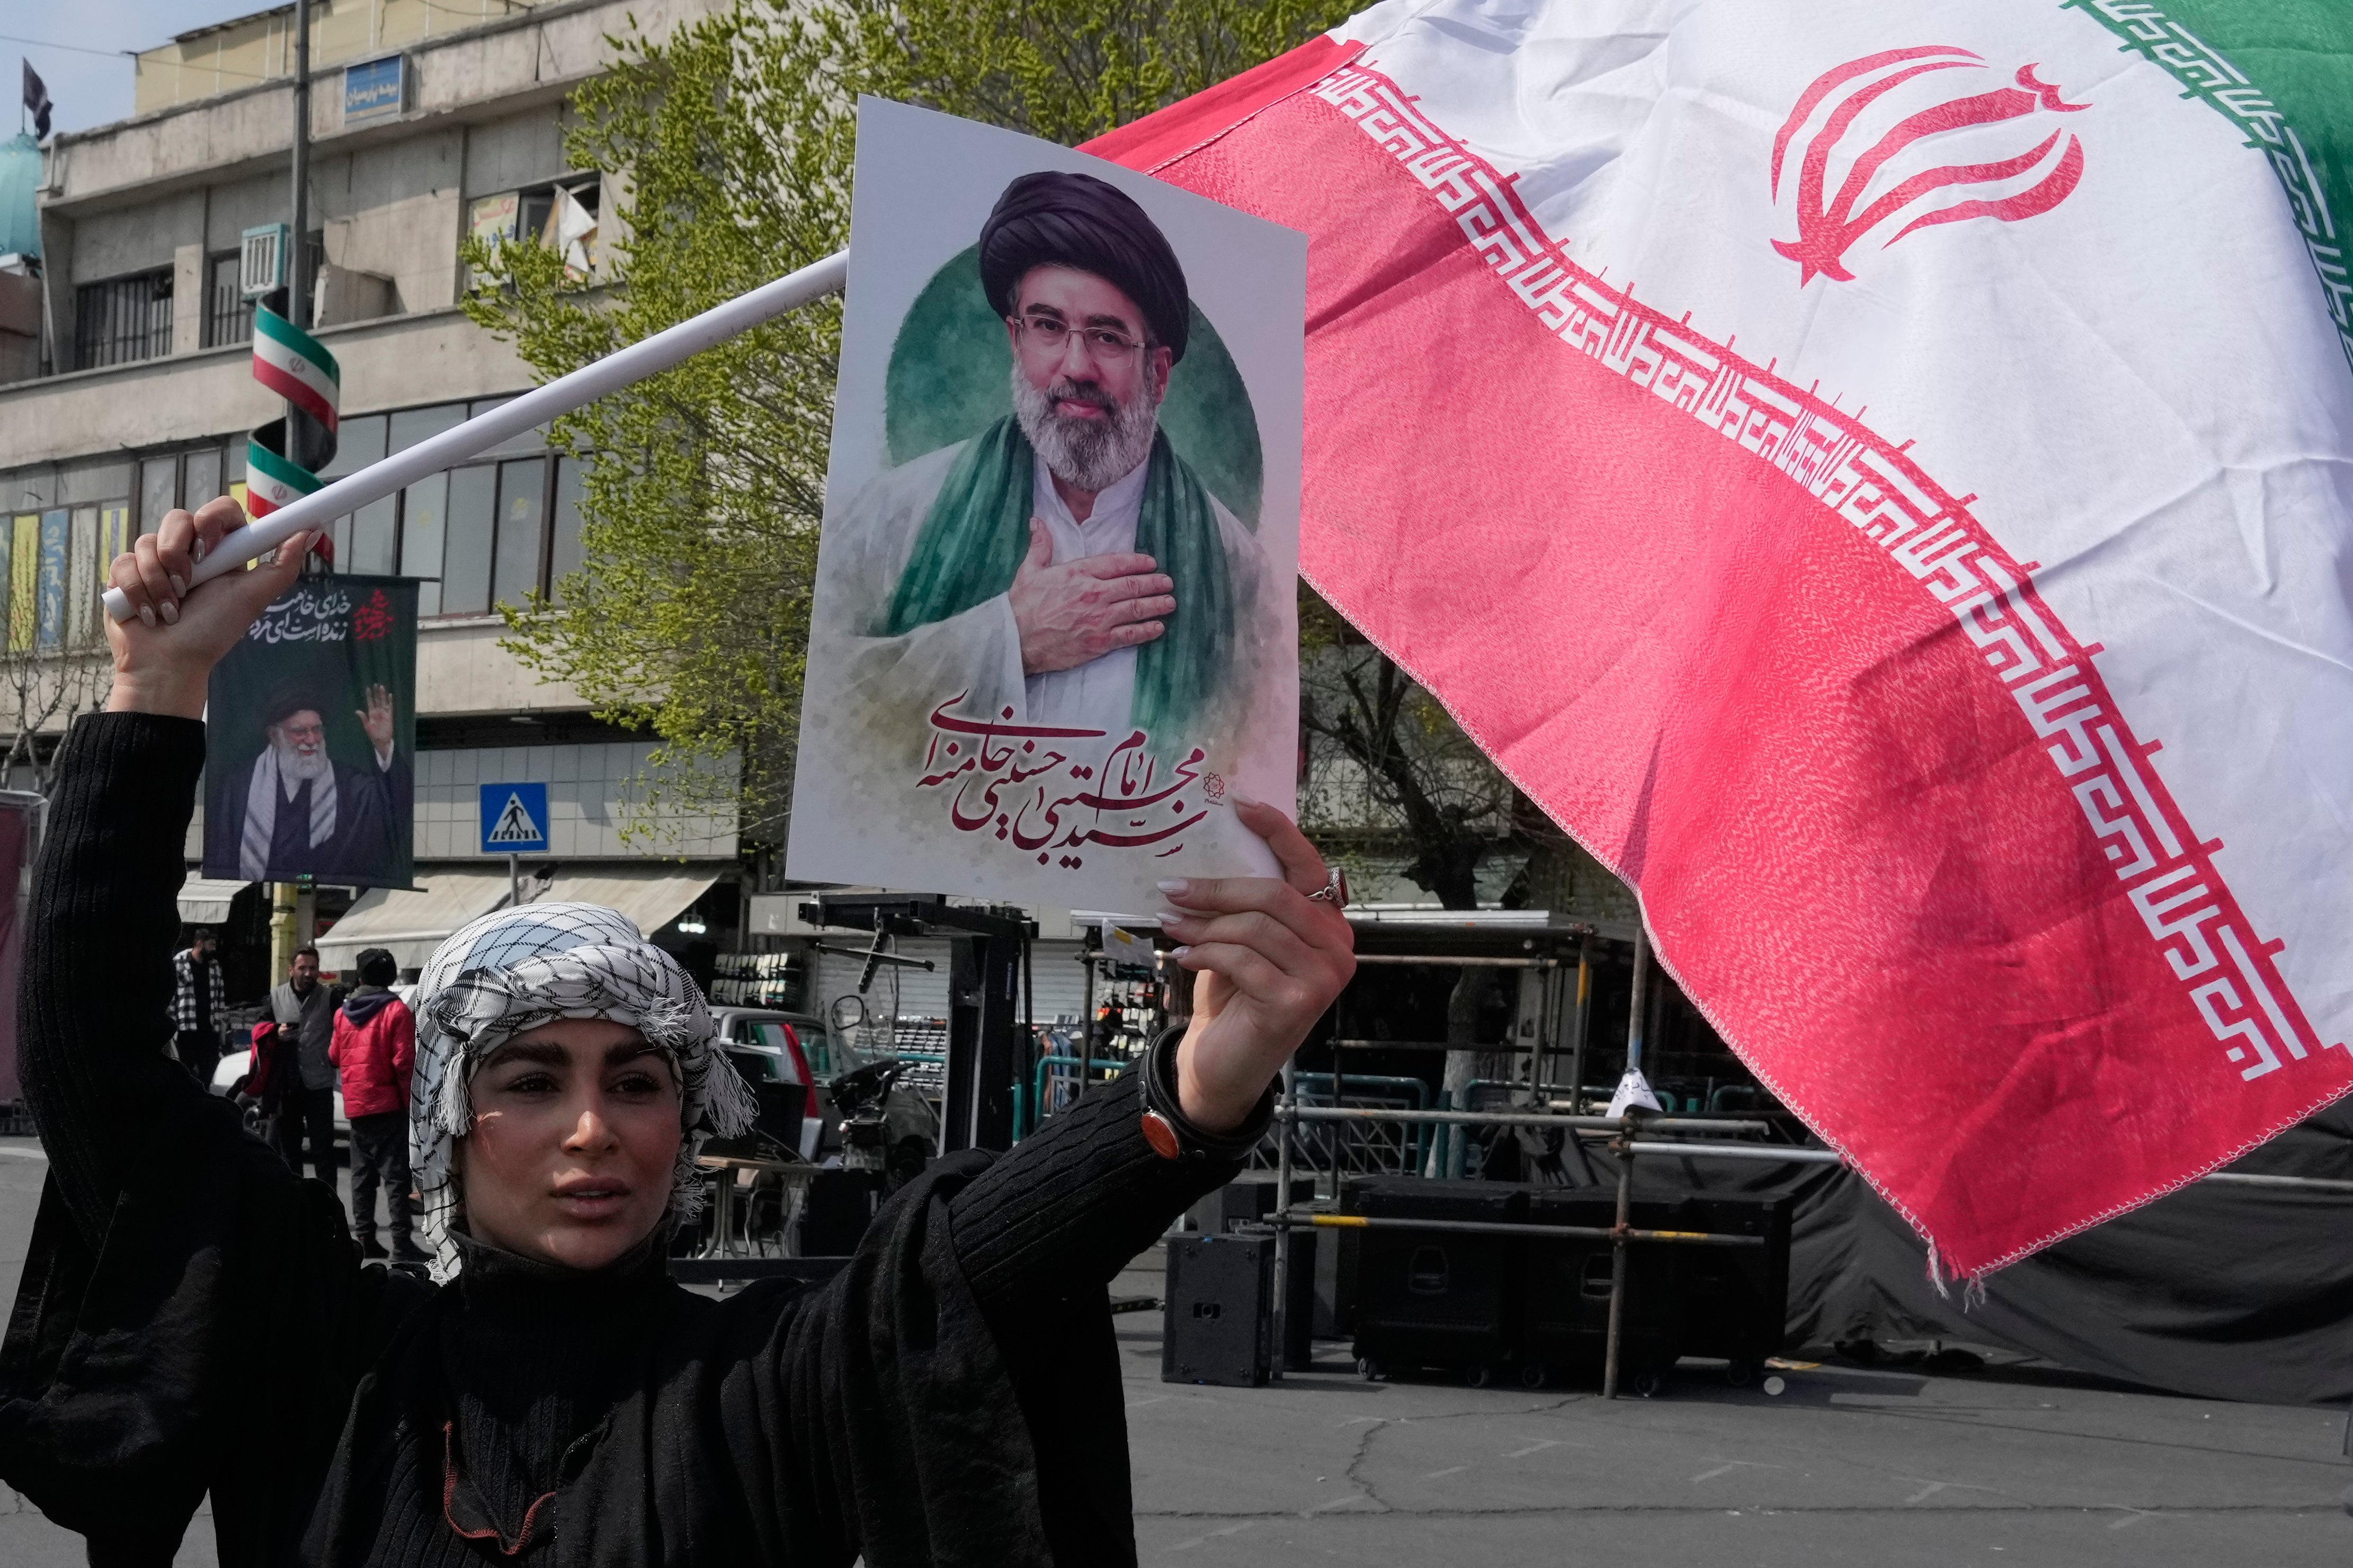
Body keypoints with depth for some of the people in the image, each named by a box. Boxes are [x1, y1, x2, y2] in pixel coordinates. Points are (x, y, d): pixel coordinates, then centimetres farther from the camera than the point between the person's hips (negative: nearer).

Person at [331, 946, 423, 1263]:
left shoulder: (344, 1013, 8)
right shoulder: (396, 1011, -9)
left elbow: (334, 1057, 16)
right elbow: (404, 1062, -13)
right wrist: (411, 1103, -7)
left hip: (355, 1106, 5)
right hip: (388, 1105, -5)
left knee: (362, 1175, 13)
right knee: (395, 1176, -6)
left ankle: (365, 1239, 14)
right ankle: (400, 1243, -11)